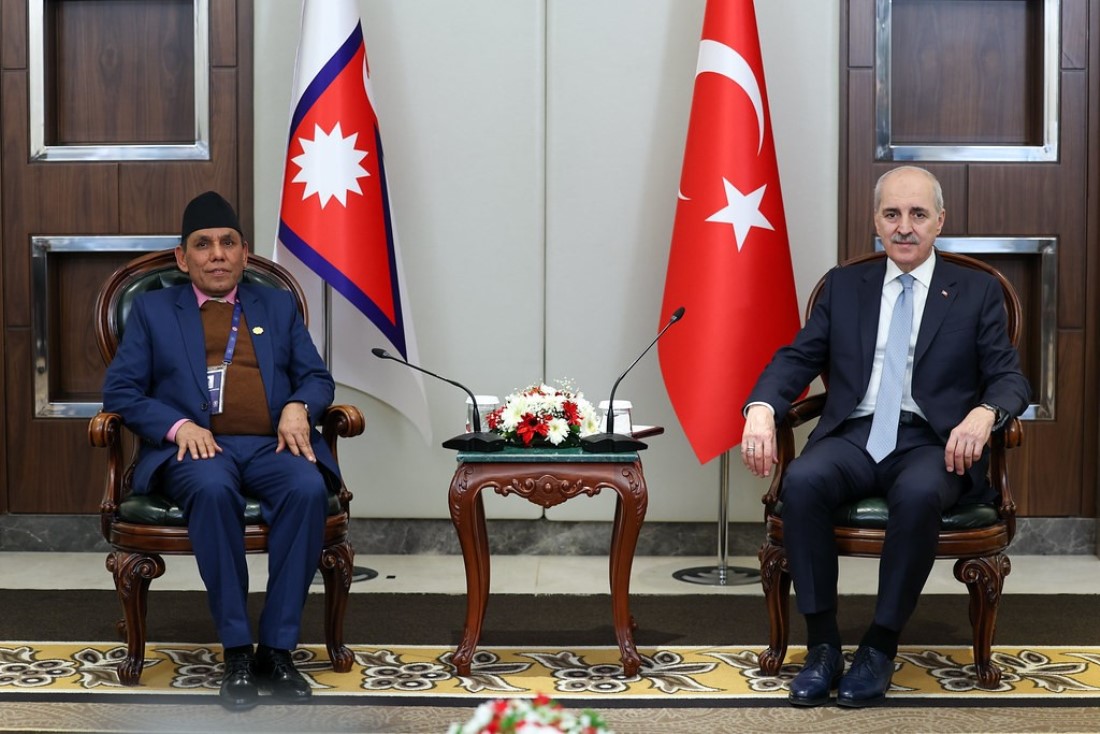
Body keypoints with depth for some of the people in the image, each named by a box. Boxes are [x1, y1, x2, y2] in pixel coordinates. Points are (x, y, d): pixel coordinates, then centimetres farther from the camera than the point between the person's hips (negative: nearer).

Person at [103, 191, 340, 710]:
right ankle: (236, 652, -29)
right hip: (197, 448, -2)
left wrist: (299, 406, -6)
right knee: (213, 488, -38)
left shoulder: (278, 306, 24)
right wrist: (178, 425, -10)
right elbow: (120, 390, 8)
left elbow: (318, 377, 18)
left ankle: (278, 649, -26)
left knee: (309, 488, -33)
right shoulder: (152, 309, 18)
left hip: (272, 445, 2)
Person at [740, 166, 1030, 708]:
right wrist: (761, 408, -12)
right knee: (802, 481, -31)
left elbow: (1010, 378, 4)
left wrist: (984, 413, -21)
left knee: (918, 495, -37)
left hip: (933, 442, -2)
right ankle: (821, 645, -21)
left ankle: (880, 647, -21)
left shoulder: (977, 292, 12)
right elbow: (797, 358, 10)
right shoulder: (844, 285, 18)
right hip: (854, 437, 2)